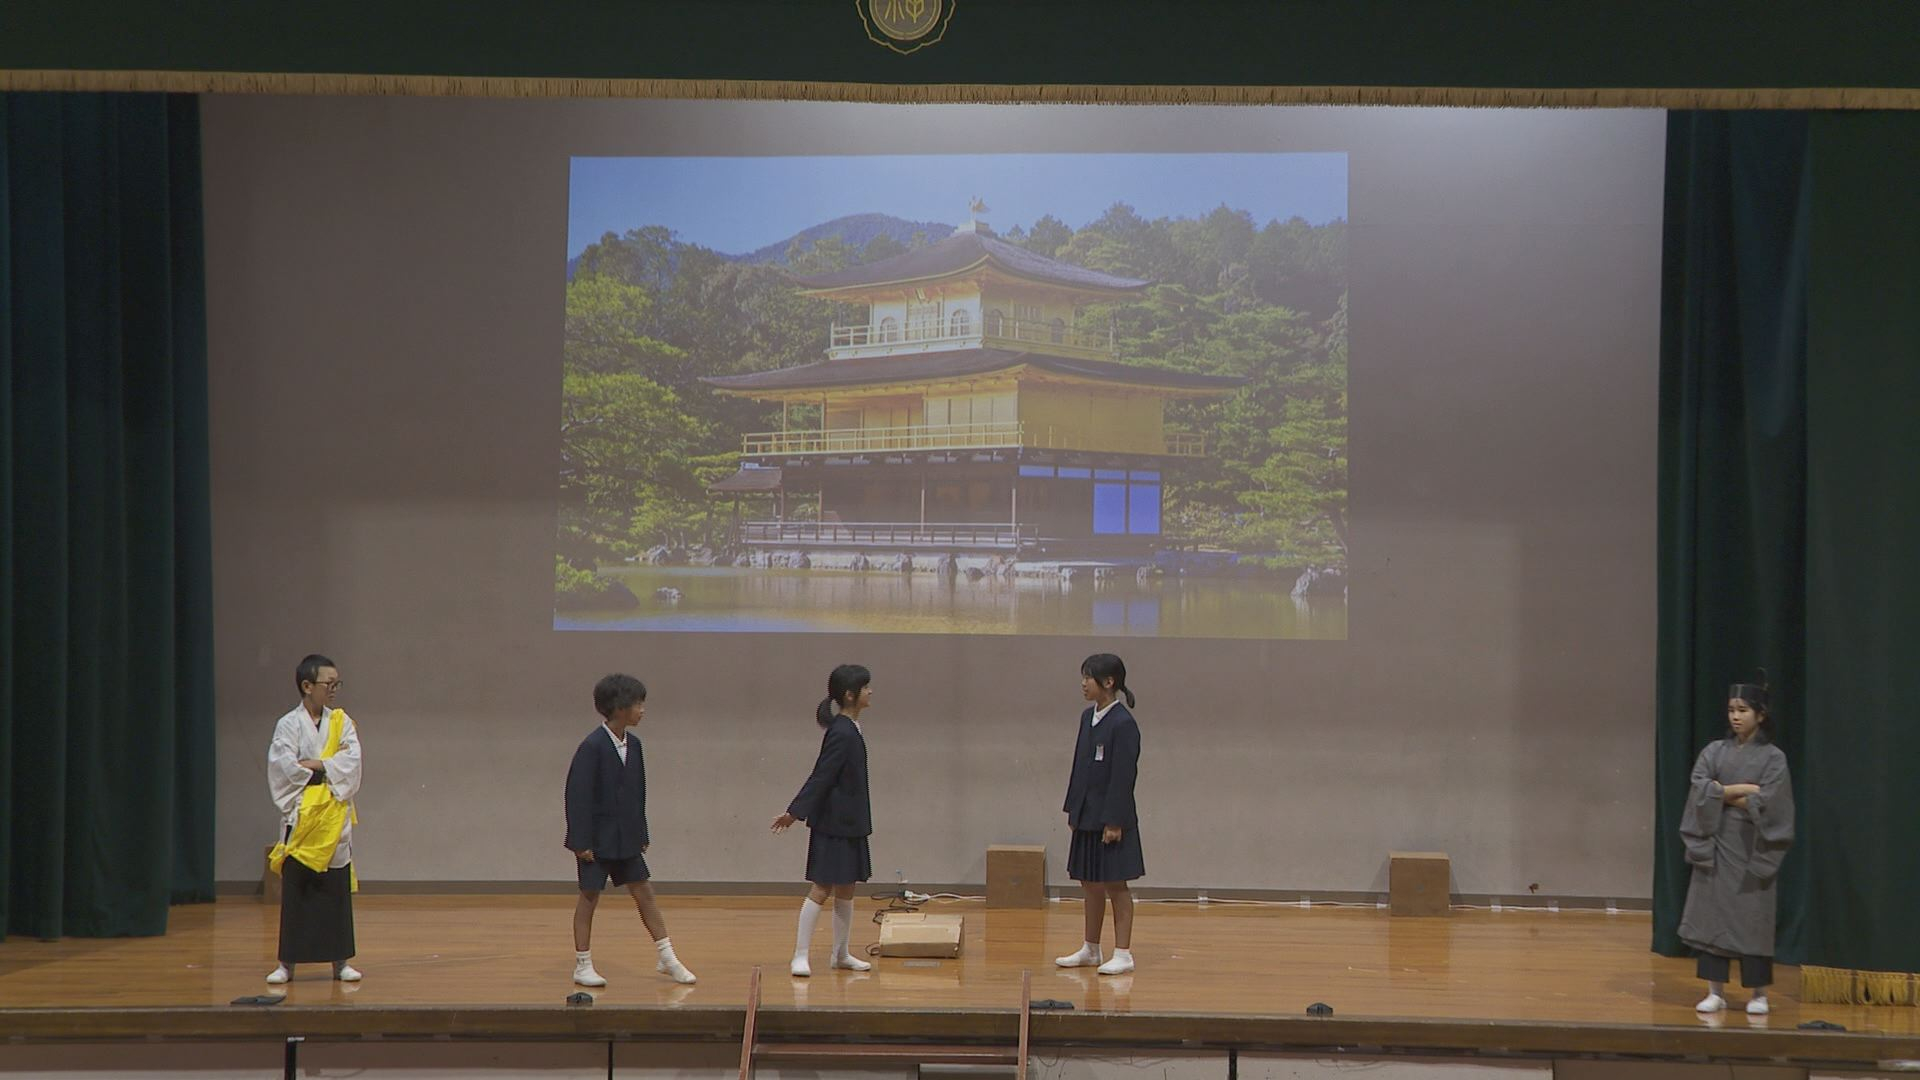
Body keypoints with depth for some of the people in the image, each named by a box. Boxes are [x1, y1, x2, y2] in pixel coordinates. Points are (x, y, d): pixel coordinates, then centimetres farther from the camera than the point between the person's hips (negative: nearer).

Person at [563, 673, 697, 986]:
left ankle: (666, 958, 12)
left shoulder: (633, 744, 5)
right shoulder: (593, 746, -17)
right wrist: (581, 841, -17)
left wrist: (641, 834, 12)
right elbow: (578, 793, -17)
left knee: (644, 892, 7)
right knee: (589, 896, 2)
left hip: (625, 838, 7)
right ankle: (582, 966, 12)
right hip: (597, 839, -7)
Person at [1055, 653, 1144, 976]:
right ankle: (1090, 950, 25)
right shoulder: (1088, 717, 9)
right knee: (1090, 884, 15)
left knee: (1115, 885, -1)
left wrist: (1114, 822, -19)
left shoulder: (1123, 724, -16)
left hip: (1111, 819, -8)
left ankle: (1123, 953, 6)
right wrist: (1073, 811, 14)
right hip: (1087, 816, 8)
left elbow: (1123, 776, -18)